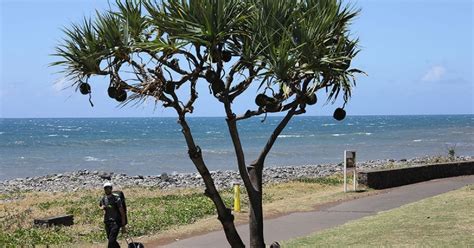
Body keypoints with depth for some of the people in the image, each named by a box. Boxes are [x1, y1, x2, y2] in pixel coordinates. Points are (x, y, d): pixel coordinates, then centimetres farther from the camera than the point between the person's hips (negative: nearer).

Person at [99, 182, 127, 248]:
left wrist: (123, 226, -12)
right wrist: (102, 207, 1)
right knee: (111, 240, 14)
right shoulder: (103, 199, 4)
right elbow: (100, 206, 27)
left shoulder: (116, 199, -12)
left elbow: (122, 213, -10)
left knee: (111, 241, -16)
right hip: (107, 222, 6)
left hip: (116, 222, -6)